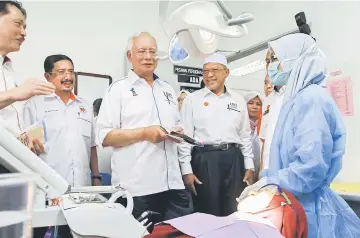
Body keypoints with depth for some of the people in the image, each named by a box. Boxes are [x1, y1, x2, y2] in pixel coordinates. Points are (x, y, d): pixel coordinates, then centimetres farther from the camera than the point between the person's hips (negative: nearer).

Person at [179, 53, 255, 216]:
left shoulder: (238, 100, 11)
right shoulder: (192, 100, 2)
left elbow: (245, 135, 13)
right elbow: (185, 136, -1)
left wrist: (249, 166, 8)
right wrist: (186, 170, -6)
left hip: (233, 159, 3)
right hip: (204, 159, -3)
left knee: (234, 212, 9)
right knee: (207, 212, 4)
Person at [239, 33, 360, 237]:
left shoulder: (311, 99, -17)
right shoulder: (296, 99, 12)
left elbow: (311, 166, -26)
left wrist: (267, 183, -17)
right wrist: (264, 181, 11)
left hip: (307, 206, -9)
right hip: (292, 203, 9)